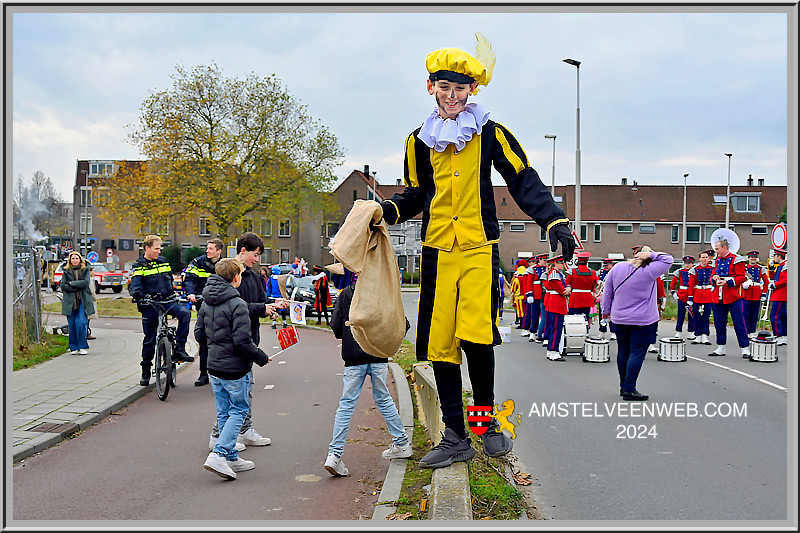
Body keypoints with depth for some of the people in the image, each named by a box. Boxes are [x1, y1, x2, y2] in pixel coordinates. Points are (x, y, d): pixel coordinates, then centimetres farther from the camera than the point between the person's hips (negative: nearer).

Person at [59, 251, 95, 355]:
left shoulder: (85, 270, 9)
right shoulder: (66, 272, 11)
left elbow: (86, 282, -6)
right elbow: (63, 286, -1)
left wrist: (72, 283, -6)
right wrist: (78, 287, -10)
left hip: (83, 301, -2)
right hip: (70, 301, 2)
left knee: (81, 322, -13)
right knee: (71, 325, 0)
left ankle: (83, 347, -3)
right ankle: (74, 347, 11)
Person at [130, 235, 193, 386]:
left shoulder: (163, 261, 14)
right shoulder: (139, 265, 1)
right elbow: (135, 284, -13)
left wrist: (174, 293, 13)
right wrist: (138, 294, -32)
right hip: (149, 304, -3)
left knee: (184, 312, -28)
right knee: (149, 338, 2)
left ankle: (179, 349, -23)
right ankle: (146, 371, 18)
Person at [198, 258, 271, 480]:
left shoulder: (206, 303, 6)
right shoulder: (237, 305, -18)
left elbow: (199, 333, 11)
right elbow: (243, 341, -21)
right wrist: (262, 358, -9)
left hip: (214, 367, 8)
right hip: (235, 368, -8)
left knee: (224, 413, 13)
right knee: (239, 411, 2)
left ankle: (231, 458, 21)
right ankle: (218, 455, -9)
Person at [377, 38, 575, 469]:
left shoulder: (490, 134, 3)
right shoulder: (419, 141, 12)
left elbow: (524, 181, 3)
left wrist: (555, 221, -9)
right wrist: (389, 210, 2)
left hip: (480, 250, -3)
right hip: (437, 253, 3)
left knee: (476, 337, -19)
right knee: (439, 343, 2)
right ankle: (455, 437, 14)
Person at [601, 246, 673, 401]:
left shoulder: (617, 268, 1)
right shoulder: (649, 271, -14)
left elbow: (607, 291, 8)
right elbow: (668, 259, -3)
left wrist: (606, 310, 19)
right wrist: (651, 255, -9)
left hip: (619, 319, 5)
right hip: (643, 321, -5)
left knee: (623, 351, 14)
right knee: (637, 353, -3)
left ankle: (623, 386, 24)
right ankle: (629, 390, -6)